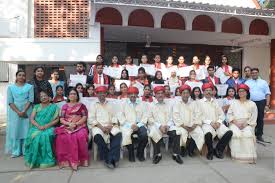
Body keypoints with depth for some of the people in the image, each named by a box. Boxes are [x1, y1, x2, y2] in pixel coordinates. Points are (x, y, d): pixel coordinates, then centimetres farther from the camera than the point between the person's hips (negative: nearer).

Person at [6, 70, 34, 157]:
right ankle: (16, 151, 12)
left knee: (26, 130, 1)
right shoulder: (10, 87, 6)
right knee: (15, 130, 3)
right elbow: (10, 102, -1)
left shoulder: (29, 87, 4)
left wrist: (24, 111, -14)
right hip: (14, 112, 1)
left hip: (27, 112, -1)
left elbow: (30, 100, -4)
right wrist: (18, 112, -12)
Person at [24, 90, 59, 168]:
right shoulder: (36, 107, 15)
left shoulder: (54, 106, 10)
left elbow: (57, 119, 3)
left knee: (46, 136, -34)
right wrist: (39, 126, -13)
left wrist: (47, 125, -13)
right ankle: (35, 159, -18)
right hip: (36, 127, 2)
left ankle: (46, 159, -25)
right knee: (35, 136, -30)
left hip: (49, 128, -2)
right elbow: (32, 119, 5)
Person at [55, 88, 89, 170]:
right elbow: (61, 119, 9)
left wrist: (76, 124, -13)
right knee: (62, 137, -31)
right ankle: (66, 159, -22)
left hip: (79, 126, -1)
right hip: (67, 126, 2)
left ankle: (81, 159, -20)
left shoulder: (81, 105, 12)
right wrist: (69, 124, -10)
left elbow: (85, 117, 1)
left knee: (80, 137, -33)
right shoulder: (65, 106, 18)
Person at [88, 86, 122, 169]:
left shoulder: (109, 105, 22)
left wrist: (111, 125, -9)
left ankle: (111, 159, -27)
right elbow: (91, 119, 1)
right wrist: (101, 127, -13)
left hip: (109, 126, 2)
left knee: (118, 133, -29)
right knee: (98, 136, -35)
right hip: (97, 126, -2)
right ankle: (107, 158, -21)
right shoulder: (93, 105, 13)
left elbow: (114, 117, 12)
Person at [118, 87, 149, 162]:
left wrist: (138, 125, -10)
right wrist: (130, 125, -12)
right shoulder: (123, 104, 10)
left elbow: (145, 116, 6)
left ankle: (140, 153, 0)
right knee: (127, 135, -31)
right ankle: (131, 154, -4)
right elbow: (121, 117, 1)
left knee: (144, 135, -27)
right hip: (127, 125, -1)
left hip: (139, 124, 1)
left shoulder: (142, 103, 14)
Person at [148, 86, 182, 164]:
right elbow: (150, 119, 1)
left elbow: (171, 118, 11)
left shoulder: (168, 105, 19)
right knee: (154, 134, -32)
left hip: (168, 125, 2)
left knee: (176, 133, -25)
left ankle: (176, 154, -10)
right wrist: (160, 126, -13)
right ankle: (157, 154, -13)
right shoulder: (152, 105, 11)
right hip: (156, 126, -2)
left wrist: (167, 125, -10)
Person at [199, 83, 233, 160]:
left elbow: (222, 114, 14)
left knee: (229, 132, -21)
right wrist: (210, 122, -13)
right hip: (207, 124, -4)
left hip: (217, 124, 4)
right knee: (208, 134, -35)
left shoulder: (215, 102, 20)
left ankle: (218, 149, -1)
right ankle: (210, 151, -6)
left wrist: (218, 122, -6)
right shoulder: (200, 102, 6)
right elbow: (200, 116, -4)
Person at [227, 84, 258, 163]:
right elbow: (229, 114, 10)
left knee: (248, 134, -31)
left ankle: (249, 156, -27)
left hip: (247, 124, 0)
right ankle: (236, 155, -25)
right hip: (235, 123, 1)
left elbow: (253, 117, 6)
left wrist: (246, 123, -11)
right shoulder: (233, 102, 19)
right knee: (235, 133, -30)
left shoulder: (252, 104, 14)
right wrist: (235, 121, -8)